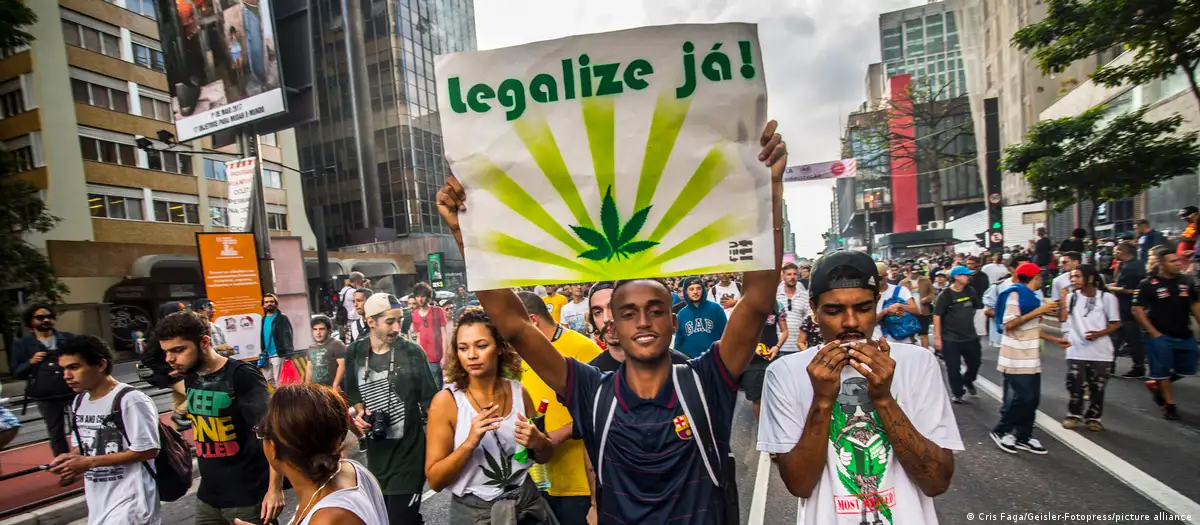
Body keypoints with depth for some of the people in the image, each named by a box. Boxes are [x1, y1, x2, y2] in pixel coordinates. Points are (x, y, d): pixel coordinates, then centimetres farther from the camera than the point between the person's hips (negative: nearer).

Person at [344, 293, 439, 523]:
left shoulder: (412, 352, -12)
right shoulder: (354, 353, -2)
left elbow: (429, 402, -7)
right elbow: (354, 394, 15)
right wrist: (360, 413, -4)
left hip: (409, 451, -4)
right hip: (376, 450, 4)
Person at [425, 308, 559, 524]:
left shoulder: (518, 392, -6)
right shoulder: (446, 400, -14)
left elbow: (544, 456, 6)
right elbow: (434, 480, -12)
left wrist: (538, 442, -16)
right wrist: (470, 443, -27)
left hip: (527, 502, 3)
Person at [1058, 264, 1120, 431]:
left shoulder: (1107, 298, -3)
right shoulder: (1071, 297, 2)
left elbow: (1116, 323, 1)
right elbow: (1062, 319, -8)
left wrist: (1099, 333, -17)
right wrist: (1063, 296, -12)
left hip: (1100, 352, -1)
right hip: (1076, 351, 1)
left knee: (1097, 387, 8)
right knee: (1074, 385, 3)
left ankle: (1093, 417, 24)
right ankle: (1074, 414, 20)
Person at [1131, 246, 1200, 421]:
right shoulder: (1148, 284, -12)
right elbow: (1137, 310, -11)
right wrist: (1153, 332, -12)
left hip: (1185, 336, 5)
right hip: (1160, 336, -5)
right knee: (1162, 372, 4)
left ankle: (1156, 385, 35)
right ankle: (1169, 405, 19)